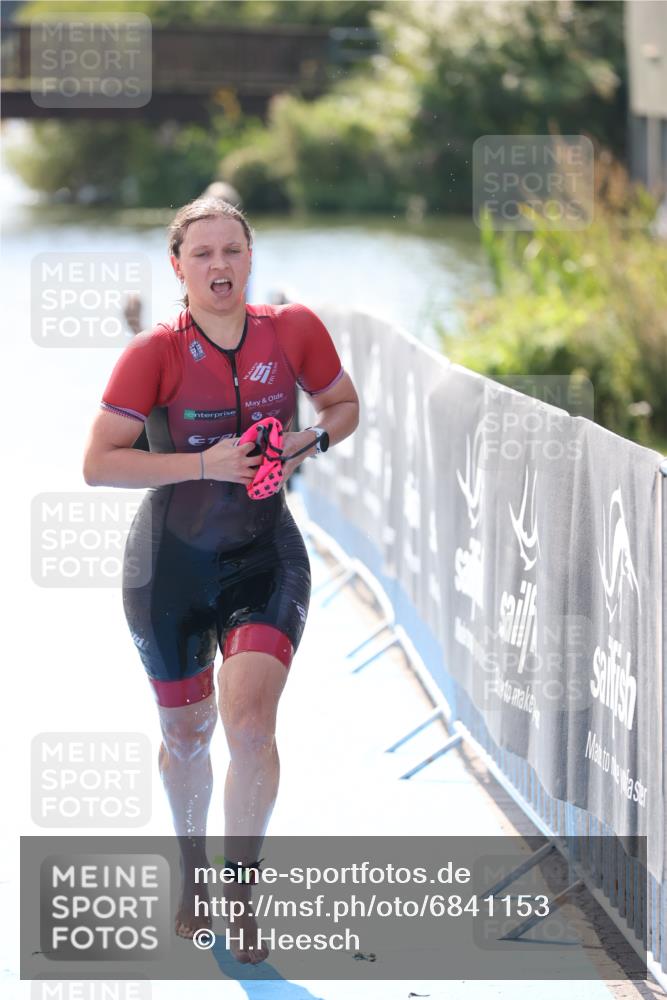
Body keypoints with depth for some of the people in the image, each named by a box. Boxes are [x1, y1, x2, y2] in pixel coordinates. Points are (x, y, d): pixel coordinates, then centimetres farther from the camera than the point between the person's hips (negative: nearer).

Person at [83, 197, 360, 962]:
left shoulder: (293, 331, -7)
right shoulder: (155, 353, -15)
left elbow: (345, 404, 11)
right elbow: (98, 463, -17)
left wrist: (307, 440, -11)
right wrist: (203, 465, -24)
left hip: (266, 557, 1)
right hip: (171, 562, 0)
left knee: (250, 725, -17)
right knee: (186, 733, 14)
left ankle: (239, 890, 2)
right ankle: (192, 870, 41)